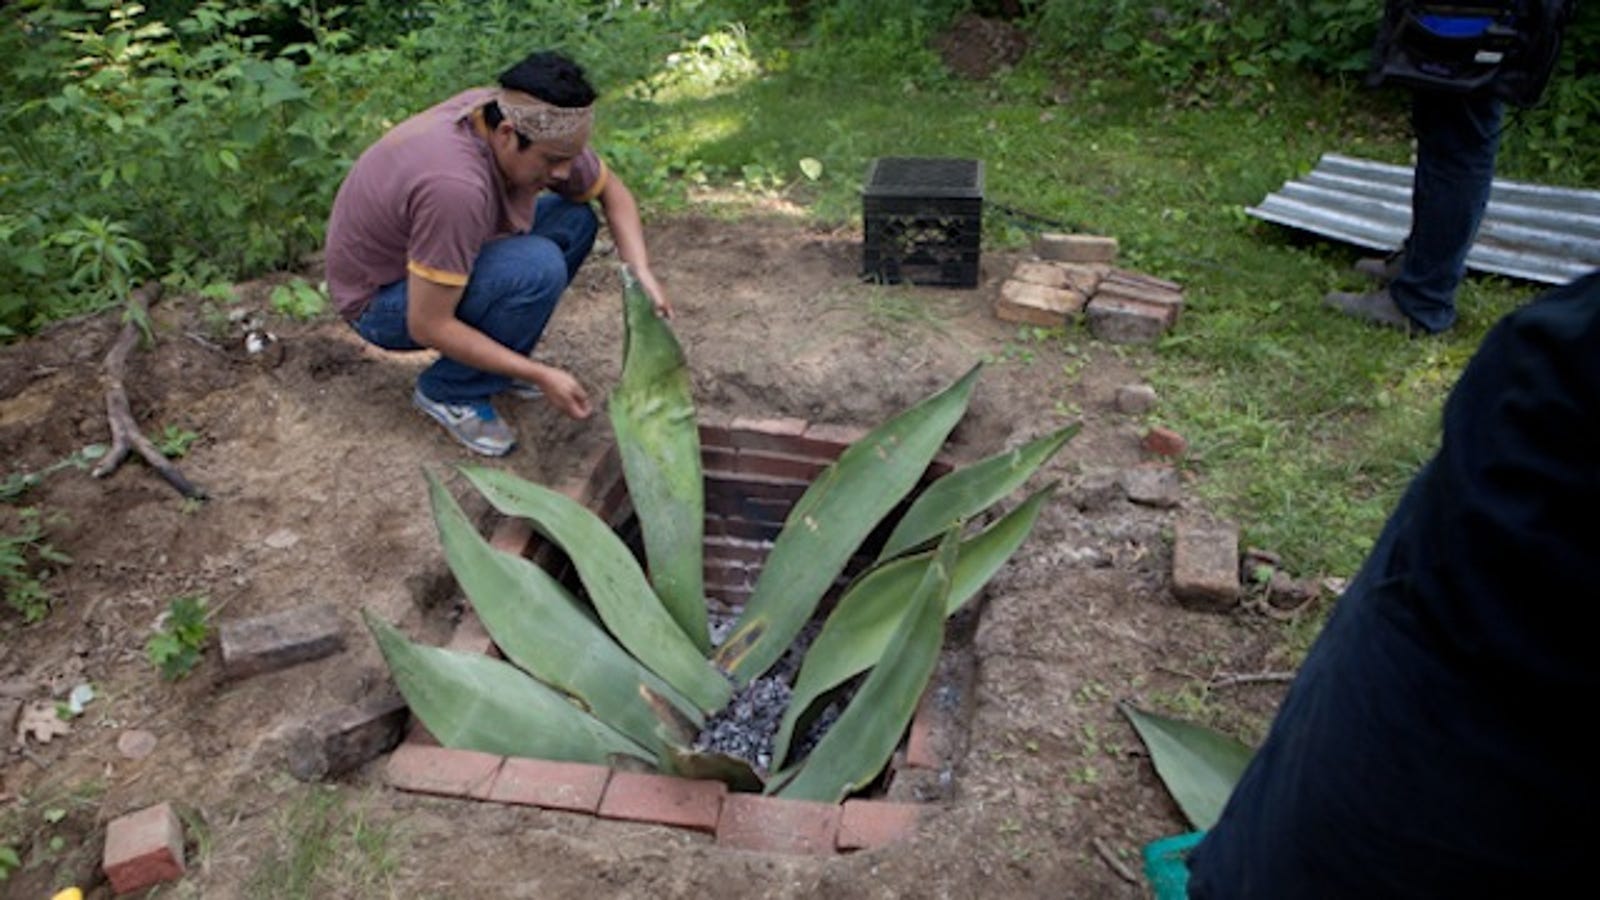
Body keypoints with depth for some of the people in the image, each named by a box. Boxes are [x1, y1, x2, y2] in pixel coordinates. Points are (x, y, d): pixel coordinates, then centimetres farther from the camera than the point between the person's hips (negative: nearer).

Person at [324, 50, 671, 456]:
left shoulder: (531, 127, -14)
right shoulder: (456, 186, -38)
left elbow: (612, 190, 3)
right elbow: (427, 325, -32)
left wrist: (641, 272, -13)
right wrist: (540, 376, -28)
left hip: (449, 260, 8)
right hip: (378, 300, -8)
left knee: (575, 219, -5)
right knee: (539, 268, -30)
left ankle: (493, 359, 5)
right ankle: (449, 392, -9)